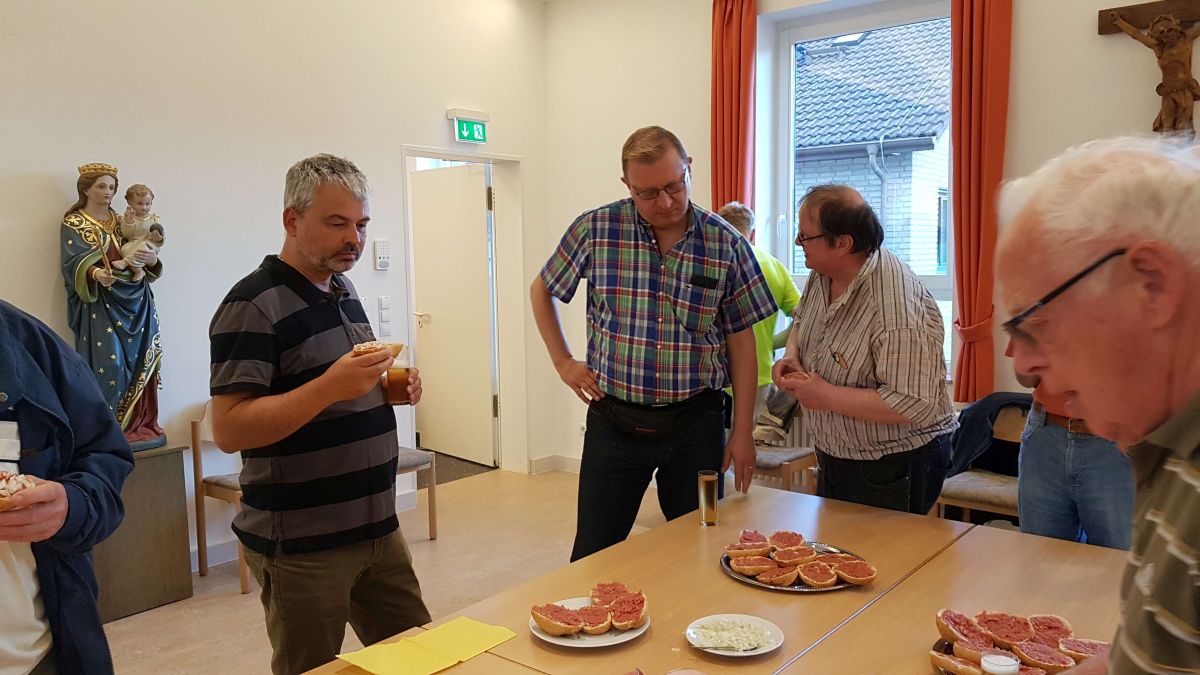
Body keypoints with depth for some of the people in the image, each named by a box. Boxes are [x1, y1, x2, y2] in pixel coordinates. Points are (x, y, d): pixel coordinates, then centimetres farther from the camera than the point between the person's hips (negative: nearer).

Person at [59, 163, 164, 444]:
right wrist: (95, 273, -32)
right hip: (100, 302, -5)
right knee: (109, 361, -14)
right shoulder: (73, 224, 3)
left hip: (135, 299, 5)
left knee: (140, 359, 1)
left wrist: (152, 260, -9)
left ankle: (140, 424, 7)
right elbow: (73, 263, -11)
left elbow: (141, 259, 15)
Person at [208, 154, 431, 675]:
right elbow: (229, 430, -21)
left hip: (377, 528, 8)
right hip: (302, 547, -7)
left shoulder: (342, 290, 11)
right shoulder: (253, 305, -15)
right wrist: (331, 386, -31)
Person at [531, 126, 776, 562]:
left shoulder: (726, 244, -2)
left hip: (696, 422, 1)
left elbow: (741, 340, 3)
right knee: (594, 557, 8)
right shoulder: (595, 230, -4)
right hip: (614, 420, 0)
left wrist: (742, 431, 2)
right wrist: (563, 362, 4)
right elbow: (541, 291, 12)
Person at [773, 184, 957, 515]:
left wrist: (826, 395, -28)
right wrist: (791, 356, -6)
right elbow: (801, 320, 16)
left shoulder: (898, 307, -32)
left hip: (894, 469, -9)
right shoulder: (823, 273, -4)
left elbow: (914, 405, -33)